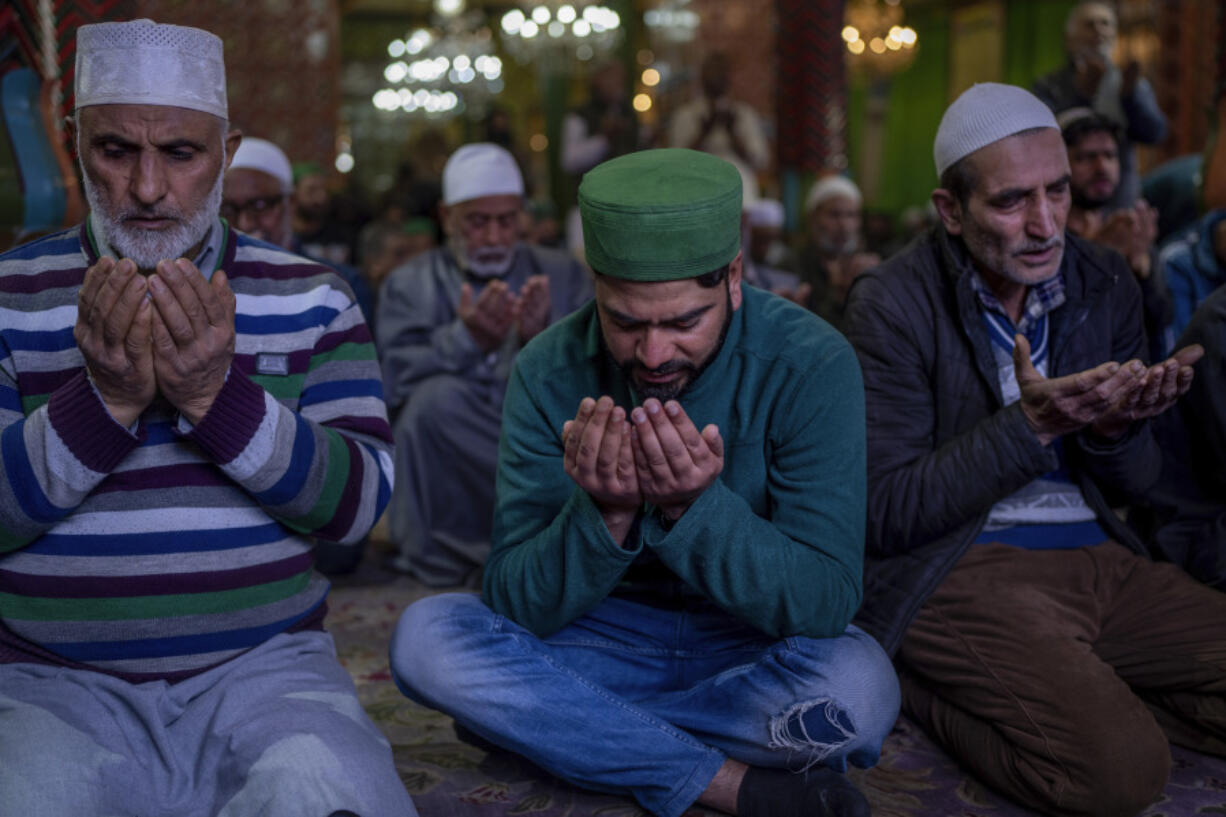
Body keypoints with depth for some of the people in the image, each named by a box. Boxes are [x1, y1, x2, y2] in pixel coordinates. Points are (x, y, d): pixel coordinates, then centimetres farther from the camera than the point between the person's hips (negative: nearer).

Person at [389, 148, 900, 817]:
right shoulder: (549, 372, -14)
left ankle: (552, 731, -14)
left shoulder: (811, 365, -19)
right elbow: (520, 604, -15)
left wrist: (694, 508, -37)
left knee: (860, 686, -34)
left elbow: (826, 603, -23)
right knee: (426, 635, -23)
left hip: (754, 645, -1)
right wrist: (605, 513, -34)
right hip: (603, 636, 2)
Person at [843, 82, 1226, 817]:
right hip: (953, 570, -6)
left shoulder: (1106, 283, 7)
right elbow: (885, 516, -12)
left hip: (1096, 559, 7)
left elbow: (1134, 486, 14)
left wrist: (1114, 430, -11)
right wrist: (1030, 425, -20)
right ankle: (924, 683, -3)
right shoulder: (894, 304, -9)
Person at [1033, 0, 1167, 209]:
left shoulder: (1137, 86, 10)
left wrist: (1130, 95, -22)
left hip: (1121, 202, 2)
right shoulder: (1048, 87, 1)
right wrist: (1082, 94, -28)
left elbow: (1155, 134, -5)